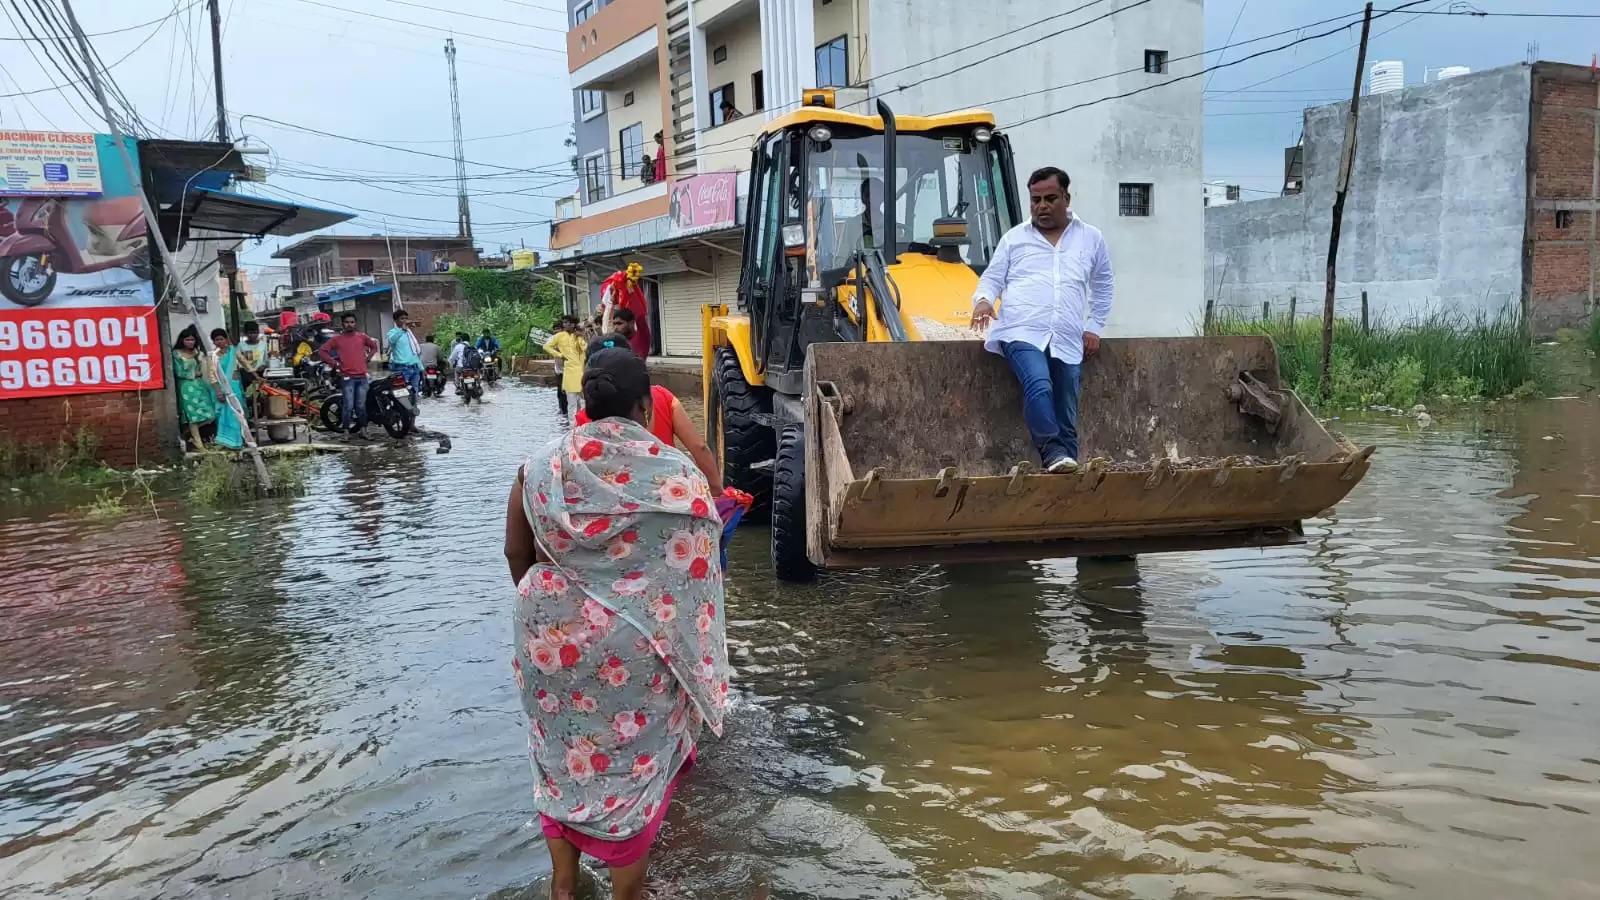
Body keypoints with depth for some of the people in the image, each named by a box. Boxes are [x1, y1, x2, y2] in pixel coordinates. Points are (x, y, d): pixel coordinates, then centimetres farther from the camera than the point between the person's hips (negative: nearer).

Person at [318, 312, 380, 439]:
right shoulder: (336, 339, 2)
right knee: (348, 406, -7)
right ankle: (346, 431, -1)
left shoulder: (362, 337, 10)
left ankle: (363, 430, 14)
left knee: (361, 406, 6)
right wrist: (334, 363, -3)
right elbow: (322, 352, 1)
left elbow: (374, 346, 25)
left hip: (362, 377, 3)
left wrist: (367, 358, 13)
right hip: (347, 377, -3)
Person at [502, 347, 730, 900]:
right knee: (631, 759, 13)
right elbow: (698, 565, -8)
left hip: (553, 633, 3)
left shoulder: (542, 467, -3)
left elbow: (516, 552, 5)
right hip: (635, 640, -3)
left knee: (560, 752, 20)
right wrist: (688, 644, 4)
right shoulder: (675, 474, -12)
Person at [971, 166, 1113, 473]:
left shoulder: (1091, 238, 18)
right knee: (1039, 384, -30)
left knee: (1065, 415, -2)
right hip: (1022, 332, -2)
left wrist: (1094, 327, 16)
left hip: (1067, 341, 2)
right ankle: (1053, 452, -24)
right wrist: (983, 299, -9)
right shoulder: (1014, 237, 15)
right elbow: (992, 278, 14)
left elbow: (1103, 287, 26)